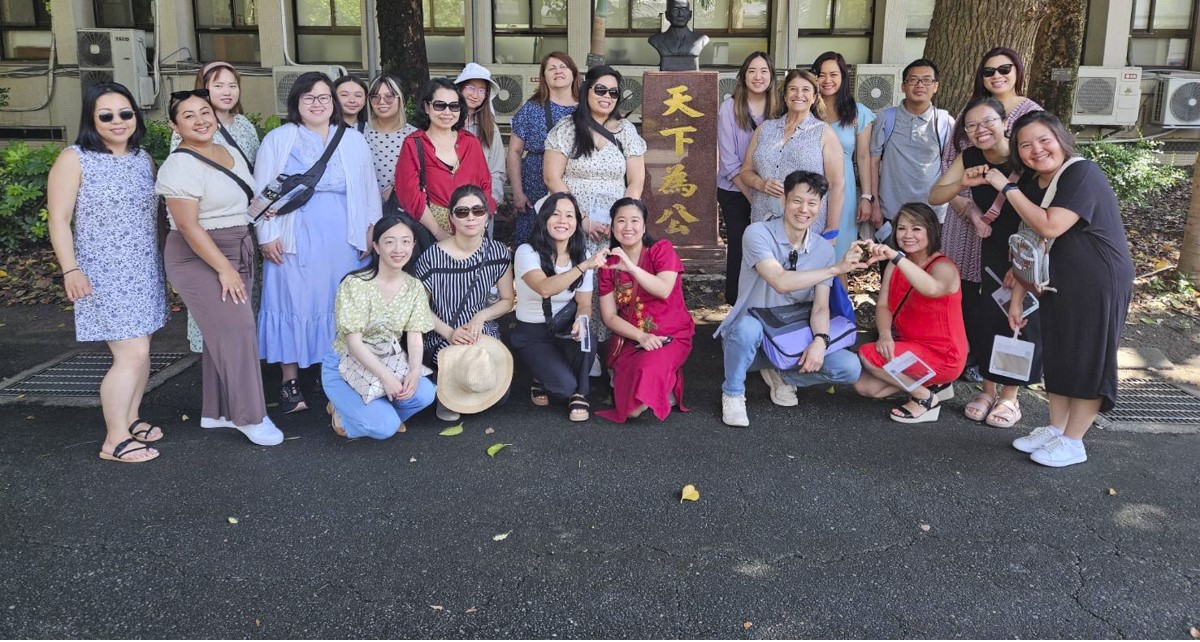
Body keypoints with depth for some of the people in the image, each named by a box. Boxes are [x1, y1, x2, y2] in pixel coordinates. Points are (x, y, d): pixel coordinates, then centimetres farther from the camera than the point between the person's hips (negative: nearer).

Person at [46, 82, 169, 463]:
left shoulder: (143, 158, 10)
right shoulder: (74, 159, -7)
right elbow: (59, 220, -9)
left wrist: (162, 260, 18)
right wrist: (71, 269, -16)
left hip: (145, 271, 6)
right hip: (104, 275, -6)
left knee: (140, 349, 11)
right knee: (132, 354, -10)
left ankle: (131, 419, 27)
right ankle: (115, 441, 1)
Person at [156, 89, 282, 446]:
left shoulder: (231, 153, 10)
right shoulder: (180, 165, -15)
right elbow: (188, 226, -20)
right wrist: (224, 269, -21)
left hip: (238, 252, 8)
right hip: (198, 257, -8)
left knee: (222, 333, 12)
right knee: (236, 330, -12)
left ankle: (215, 412, 22)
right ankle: (249, 416, -1)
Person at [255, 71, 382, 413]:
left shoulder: (353, 141, 12)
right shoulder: (278, 140, 5)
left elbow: (368, 189, 13)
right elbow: (262, 191, 3)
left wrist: (370, 231, 6)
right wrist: (267, 235, -5)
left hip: (343, 241, 2)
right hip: (295, 242, -2)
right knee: (294, 304, -1)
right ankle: (290, 382, 7)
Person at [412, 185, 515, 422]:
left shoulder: (498, 252, -2)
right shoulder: (432, 257, -12)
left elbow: (507, 300, 7)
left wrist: (481, 316, -11)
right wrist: (449, 333, -16)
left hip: (486, 335, 3)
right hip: (444, 339, -3)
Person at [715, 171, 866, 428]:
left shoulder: (823, 249, -2)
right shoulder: (758, 233, -16)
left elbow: (821, 306, -7)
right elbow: (781, 282, -30)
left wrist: (820, 340, -27)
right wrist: (836, 268, -33)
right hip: (750, 335, -4)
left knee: (849, 367, -17)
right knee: (748, 326, -40)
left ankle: (781, 376, 10)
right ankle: (733, 394, -11)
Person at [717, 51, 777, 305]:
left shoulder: (778, 108, 0)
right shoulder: (729, 107, -10)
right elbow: (729, 161, -12)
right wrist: (751, 195, -13)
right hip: (735, 192, -3)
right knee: (739, 247, 4)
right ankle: (737, 303, 19)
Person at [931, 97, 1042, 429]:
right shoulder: (969, 158, -8)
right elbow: (935, 196, -9)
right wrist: (962, 184, -29)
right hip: (993, 249, 4)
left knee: (1020, 320, 2)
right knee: (986, 316, 5)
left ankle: (1010, 396, 16)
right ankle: (988, 389, 21)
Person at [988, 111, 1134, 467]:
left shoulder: (1083, 174, -19)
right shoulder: (1032, 183, 5)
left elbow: (1050, 227, -30)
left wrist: (1008, 188, -23)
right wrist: (1016, 297, 6)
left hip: (1099, 285, -8)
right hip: (1059, 286, 8)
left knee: (1087, 359, 2)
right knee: (1057, 355, 14)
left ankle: (1073, 442, 13)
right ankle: (1055, 429, 28)